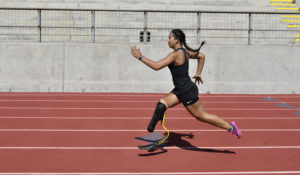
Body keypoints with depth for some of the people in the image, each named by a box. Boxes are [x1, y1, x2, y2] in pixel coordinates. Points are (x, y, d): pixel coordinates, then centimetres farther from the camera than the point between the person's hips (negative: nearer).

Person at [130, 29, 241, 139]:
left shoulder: (175, 55, -22)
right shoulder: (184, 52, 6)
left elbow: (156, 66, -28)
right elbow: (201, 56, 17)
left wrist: (140, 57, -20)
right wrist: (198, 73, 20)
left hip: (188, 91, -9)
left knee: (201, 116, 4)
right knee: (161, 105, 1)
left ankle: (230, 127, 16)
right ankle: (150, 129, 6)